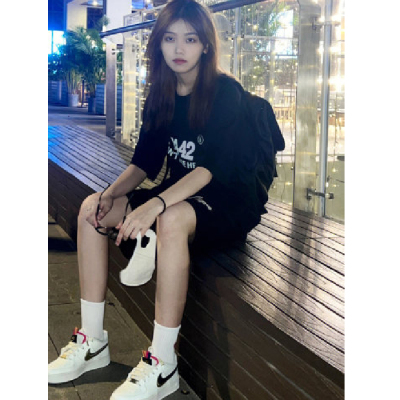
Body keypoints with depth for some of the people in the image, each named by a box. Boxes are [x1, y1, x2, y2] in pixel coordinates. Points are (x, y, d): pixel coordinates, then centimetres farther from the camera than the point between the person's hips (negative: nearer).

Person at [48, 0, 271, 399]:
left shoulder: (225, 91, -14)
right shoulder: (160, 95, 6)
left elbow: (214, 166, -25)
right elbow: (145, 161, 7)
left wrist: (156, 204, -38)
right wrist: (109, 194, -12)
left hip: (232, 200, -7)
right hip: (181, 193, 7)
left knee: (171, 220, -39)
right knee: (90, 210, -9)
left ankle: (162, 364, -31)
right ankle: (92, 342, -7)